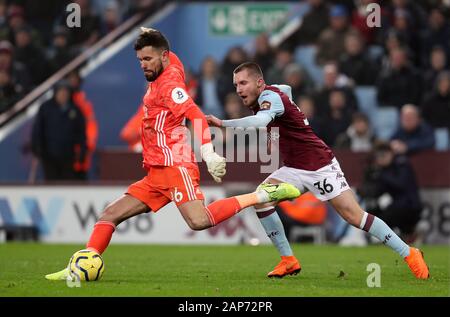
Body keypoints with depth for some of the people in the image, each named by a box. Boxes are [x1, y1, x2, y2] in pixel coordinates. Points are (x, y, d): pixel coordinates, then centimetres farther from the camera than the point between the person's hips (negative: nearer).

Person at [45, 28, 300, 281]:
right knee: (110, 214, 6)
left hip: (175, 166, -10)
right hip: (156, 174, 10)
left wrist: (209, 155, -30)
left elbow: (197, 117, -20)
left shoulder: (169, 85, -8)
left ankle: (264, 195, -20)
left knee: (199, 221, -29)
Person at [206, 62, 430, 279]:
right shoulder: (262, 98, 5)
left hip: (320, 167, -9)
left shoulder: (269, 96, -21)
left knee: (353, 216, -11)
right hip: (294, 169, 9)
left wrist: (223, 123, -49)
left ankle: (408, 254, 0)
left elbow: (260, 121, -44)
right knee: (259, 199, -10)